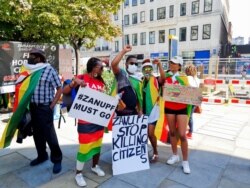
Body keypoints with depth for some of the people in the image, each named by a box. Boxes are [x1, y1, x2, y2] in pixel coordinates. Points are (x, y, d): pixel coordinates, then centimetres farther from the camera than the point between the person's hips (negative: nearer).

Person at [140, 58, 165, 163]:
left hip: (152, 110, -5)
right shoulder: (141, 81, 9)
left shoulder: (156, 80, -4)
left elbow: (163, 77, -27)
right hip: (143, 111, 5)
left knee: (150, 133, -4)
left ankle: (155, 153, 19)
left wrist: (159, 64, -33)